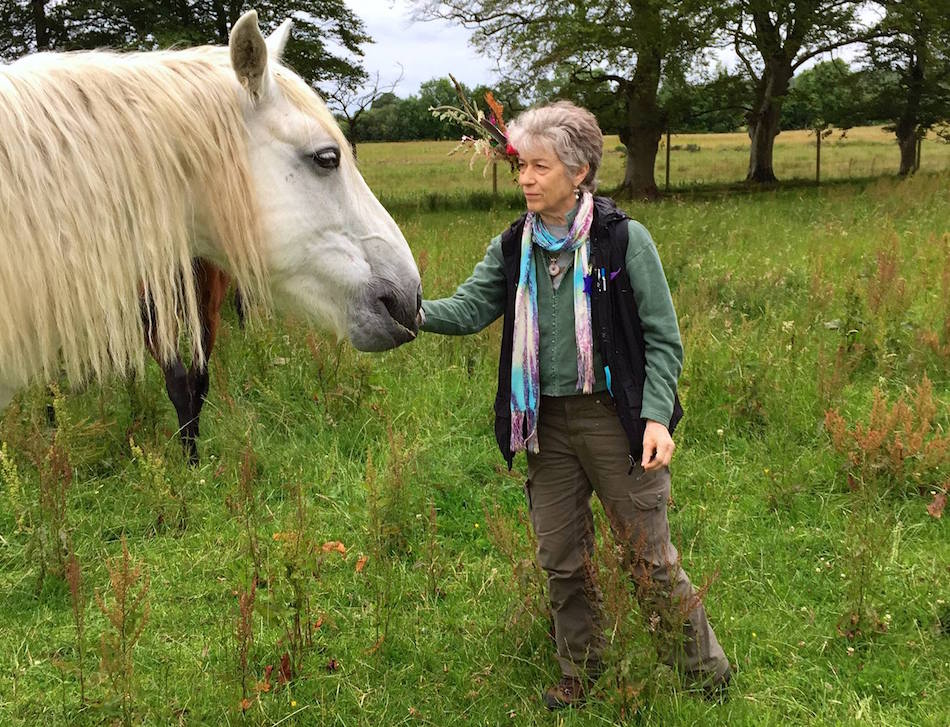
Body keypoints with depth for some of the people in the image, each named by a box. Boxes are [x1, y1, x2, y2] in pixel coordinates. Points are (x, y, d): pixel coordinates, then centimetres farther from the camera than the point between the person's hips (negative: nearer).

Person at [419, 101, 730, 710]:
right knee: (562, 561, 14)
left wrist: (656, 415, -17)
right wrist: (417, 312, -25)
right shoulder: (515, 247, 5)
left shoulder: (624, 238, -8)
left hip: (614, 418, -5)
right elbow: (470, 307, -5)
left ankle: (707, 674, 24)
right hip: (548, 422, 5)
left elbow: (663, 336, -7)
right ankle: (581, 674, 34)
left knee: (650, 557, 4)